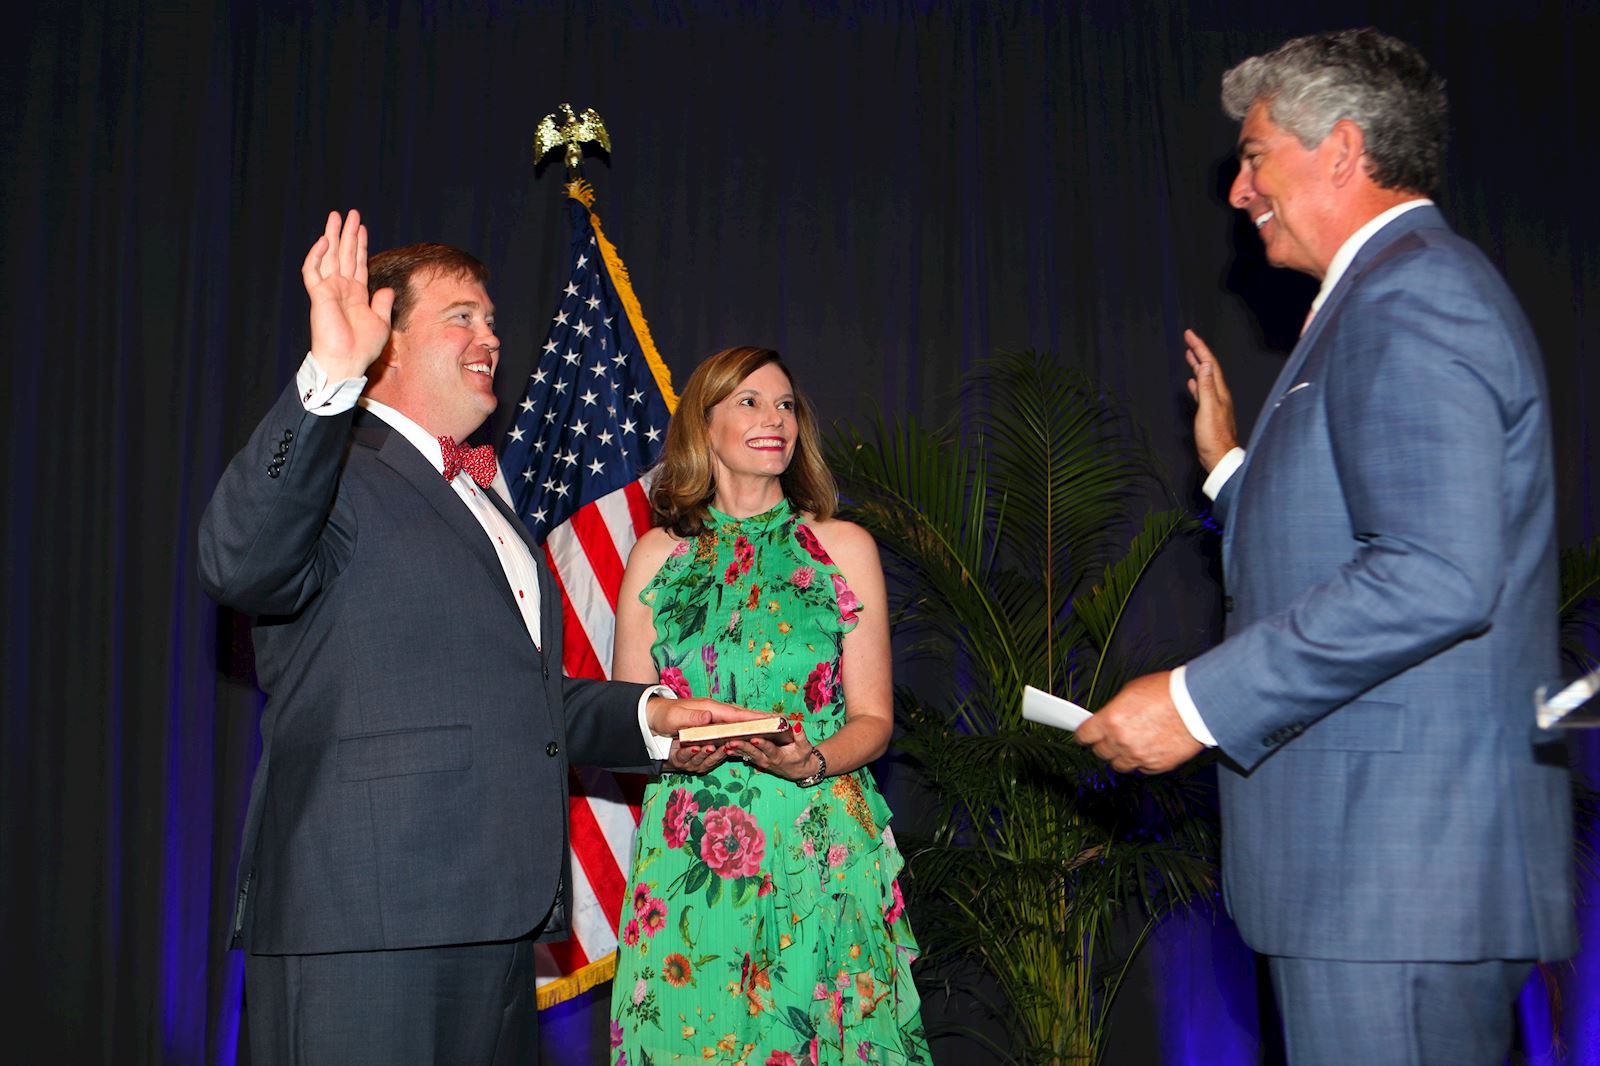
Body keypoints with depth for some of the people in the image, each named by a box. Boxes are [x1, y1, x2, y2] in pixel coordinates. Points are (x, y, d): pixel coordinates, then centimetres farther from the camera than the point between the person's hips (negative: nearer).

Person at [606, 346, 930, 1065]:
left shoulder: (843, 547, 5)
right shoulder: (658, 554, 8)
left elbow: (873, 718, 4)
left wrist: (813, 759, -16)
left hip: (819, 850, 0)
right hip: (688, 853, 1)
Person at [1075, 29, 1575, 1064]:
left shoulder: (1409, 293, -12)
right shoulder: (1396, 294, 21)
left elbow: (1438, 577, -25)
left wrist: (1200, 700, -22)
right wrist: (1234, 466, 26)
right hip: (1388, 859, 10)